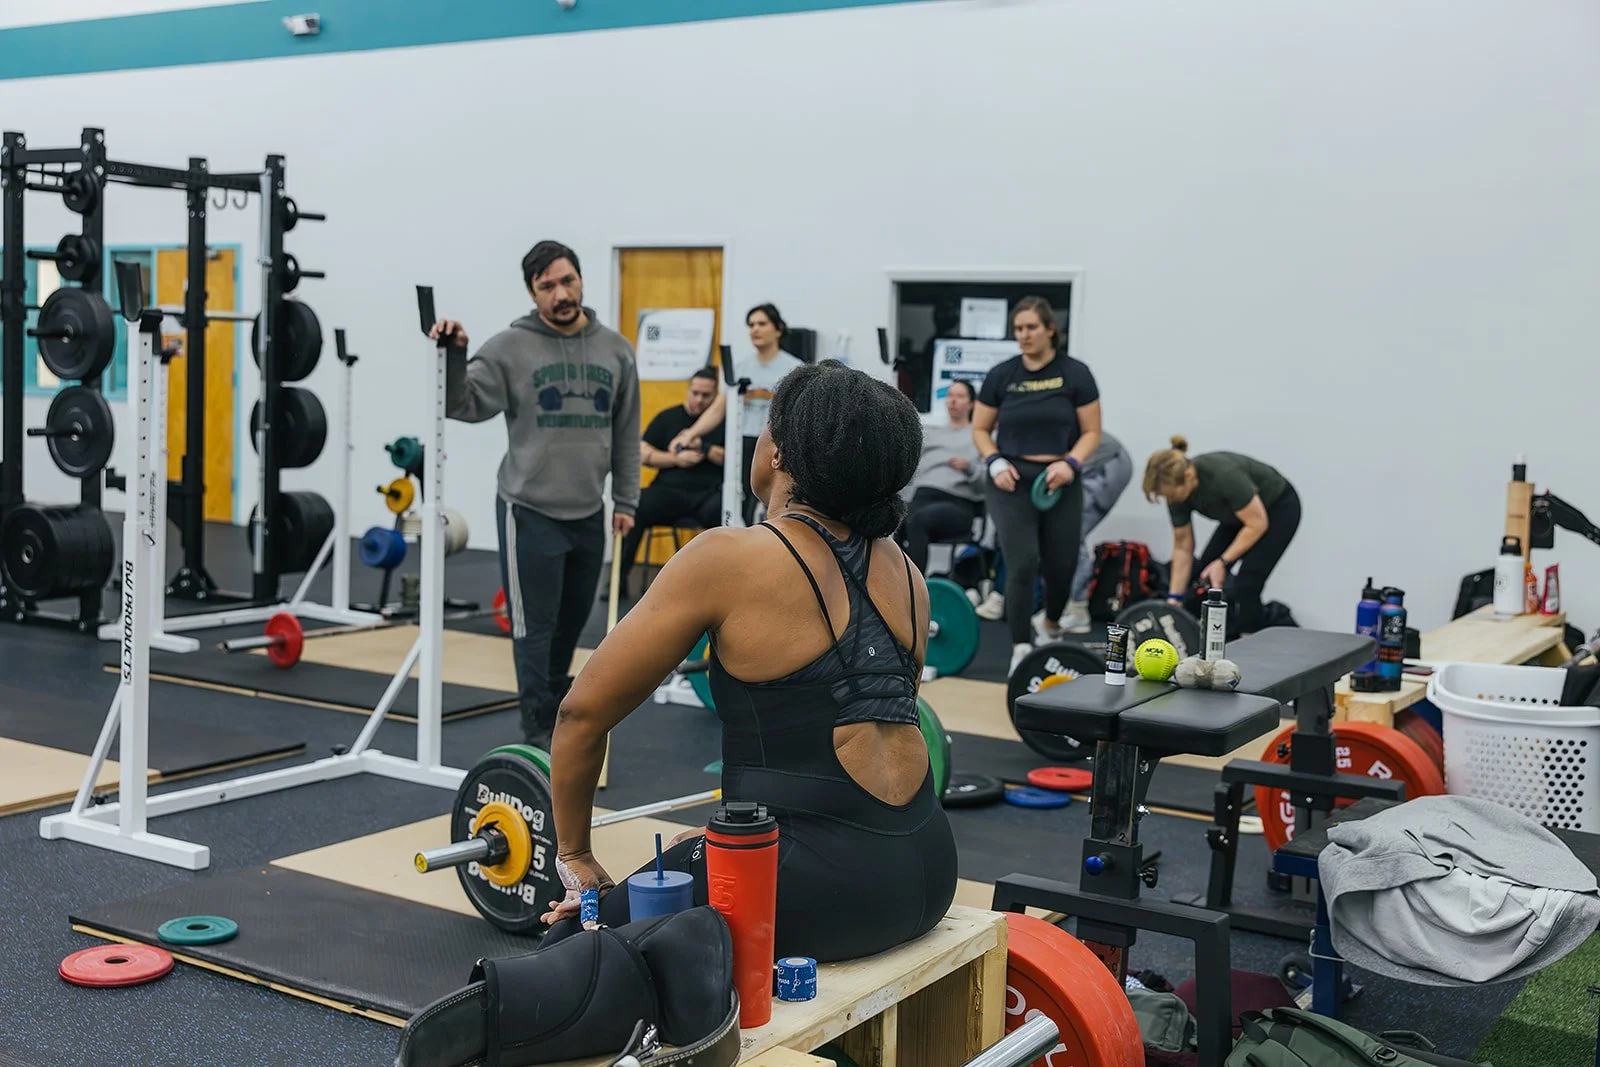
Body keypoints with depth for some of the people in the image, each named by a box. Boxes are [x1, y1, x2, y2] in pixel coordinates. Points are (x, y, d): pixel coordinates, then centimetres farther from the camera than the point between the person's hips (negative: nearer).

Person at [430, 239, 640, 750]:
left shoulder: (615, 349, 5)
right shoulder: (511, 347, -8)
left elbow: (626, 432, 10)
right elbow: (464, 405, -14)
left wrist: (626, 501, 9)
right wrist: (454, 354, -30)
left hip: (588, 515, 5)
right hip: (531, 512, -4)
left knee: (570, 626, 16)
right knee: (535, 628, 0)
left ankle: (557, 716, 32)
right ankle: (540, 735, 8)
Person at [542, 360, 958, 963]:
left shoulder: (729, 559, -8)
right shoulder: (903, 572, 11)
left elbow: (583, 712, -4)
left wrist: (574, 857, 10)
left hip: (822, 888, -8)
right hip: (924, 871, 8)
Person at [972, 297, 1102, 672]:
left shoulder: (1075, 374, -1)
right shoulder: (1001, 375, 2)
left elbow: (1091, 433, 0)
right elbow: (980, 430, 9)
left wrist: (1070, 462, -18)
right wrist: (995, 462, -9)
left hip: (1059, 484, 1)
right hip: (1012, 483, -1)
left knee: (1061, 567, 9)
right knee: (1022, 565, -13)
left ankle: (1048, 622, 41)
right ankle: (1021, 652, -6)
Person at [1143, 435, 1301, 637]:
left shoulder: (1223, 475, -40)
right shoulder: (1178, 489, -18)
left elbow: (1257, 524, -29)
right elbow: (1183, 546, -7)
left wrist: (1223, 562, -26)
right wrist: (1174, 599, -8)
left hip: (1279, 508, -7)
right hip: (1241, 513, 7)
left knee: (1245, 586, -17)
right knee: (1204, 579, -4)